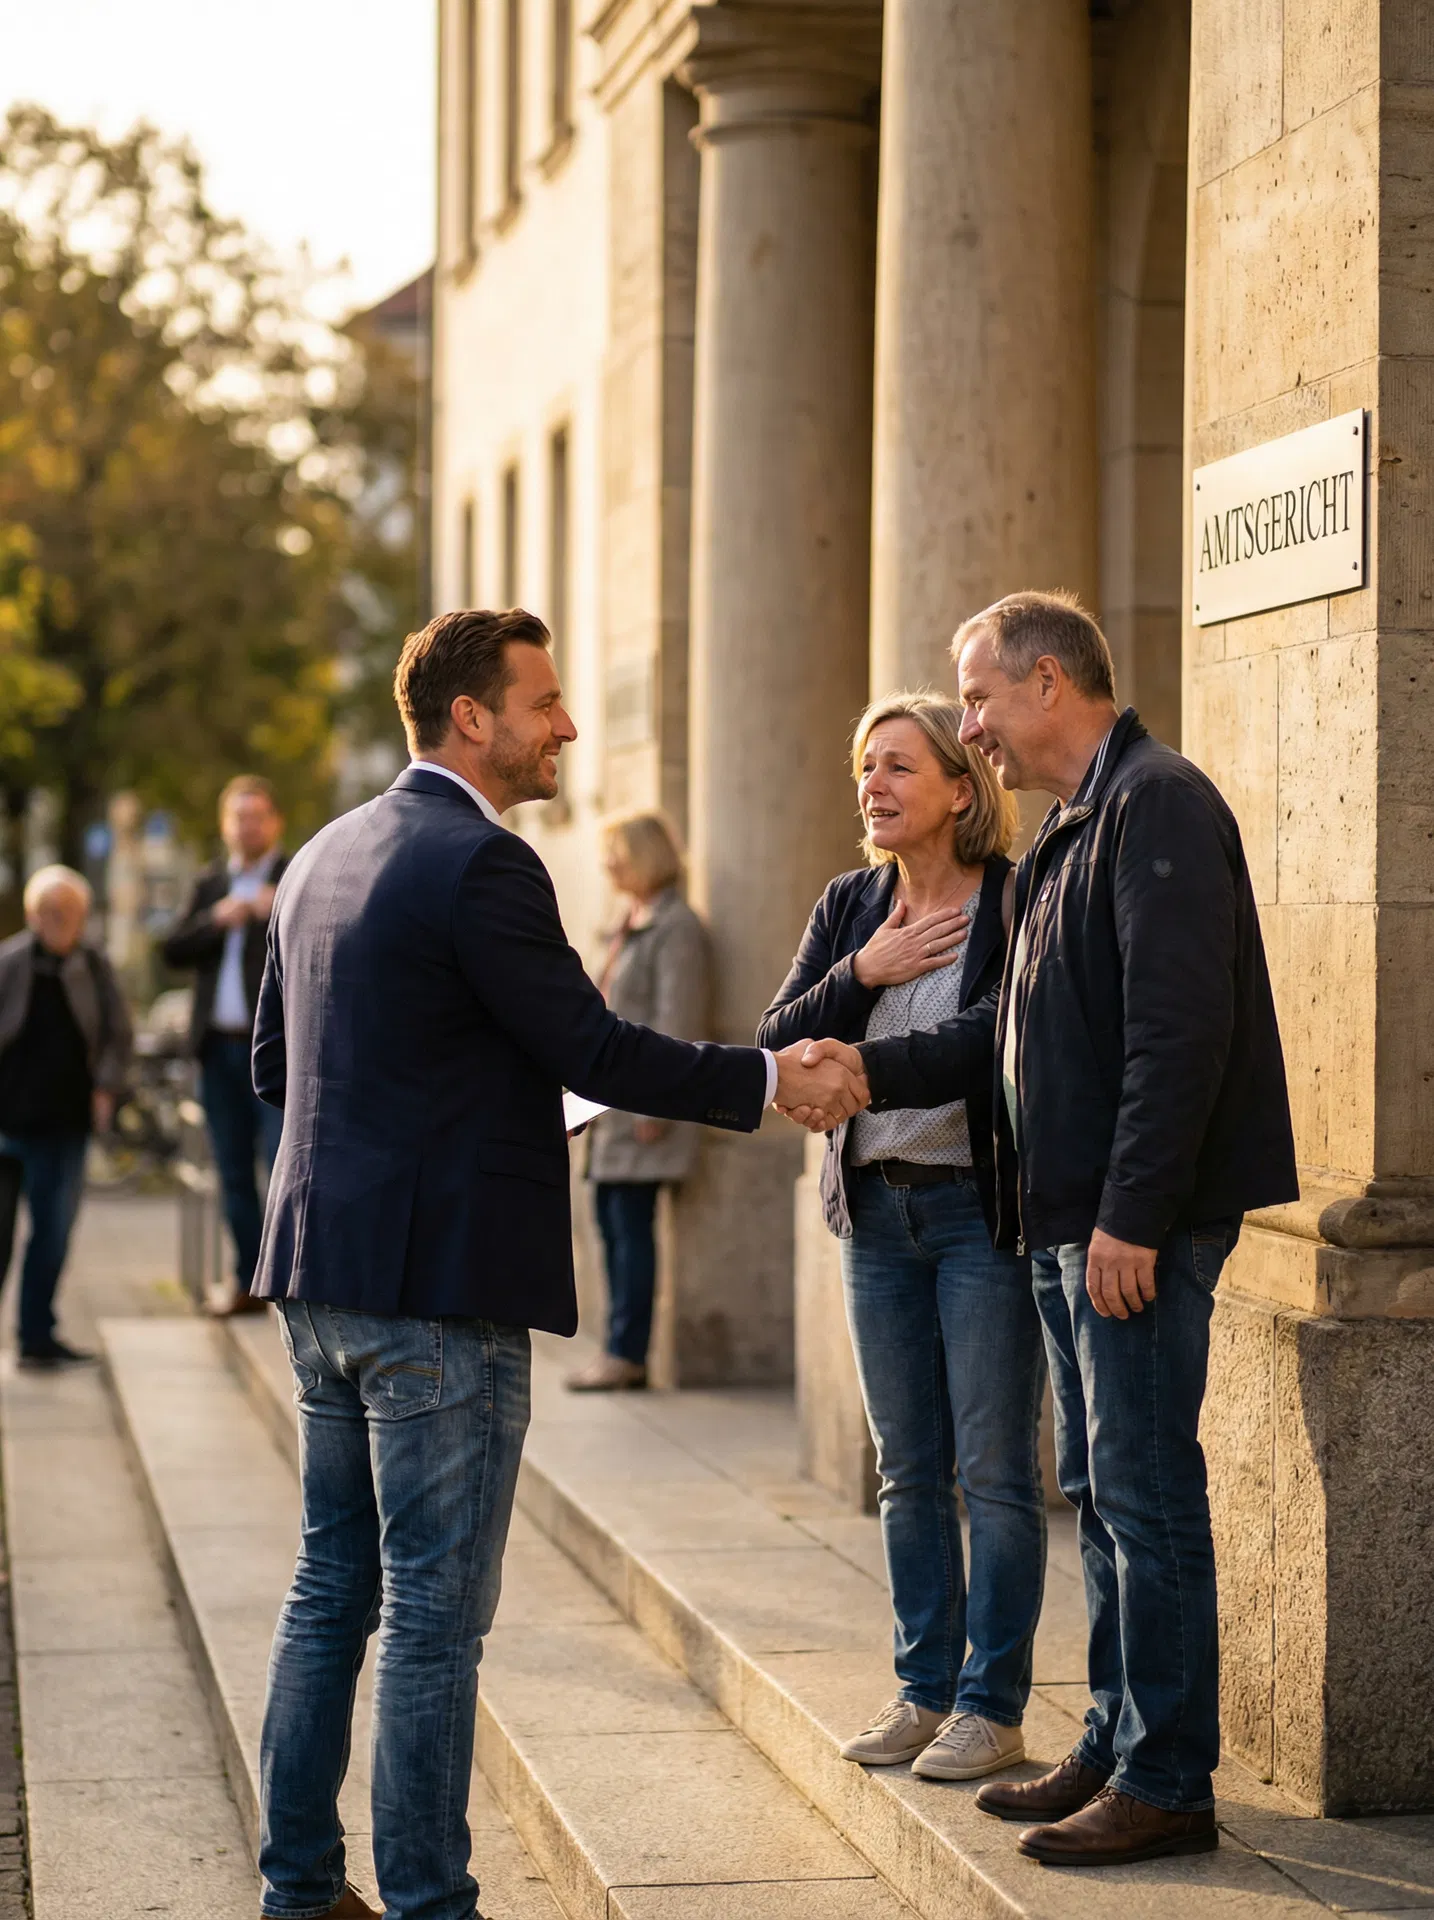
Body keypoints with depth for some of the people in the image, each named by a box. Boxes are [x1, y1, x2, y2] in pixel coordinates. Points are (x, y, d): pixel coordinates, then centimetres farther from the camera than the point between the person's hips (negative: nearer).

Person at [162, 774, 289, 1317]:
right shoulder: (209, 884, 17)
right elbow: (173, 949, 8)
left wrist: (282, 911, -30)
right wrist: (215, 920, -8)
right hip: (219, 1046, 5)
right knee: (234, 1171, 8)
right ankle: (248, 1283, 15)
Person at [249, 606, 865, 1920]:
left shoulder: (327, 856, 13)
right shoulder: (481, 864, -15)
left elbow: (274, 1062, 18)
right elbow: (594, 1050, -17)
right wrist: (772, 1081, -7)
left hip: (326, 1272, 9)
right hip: (441, 1283, -9)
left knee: (333, 1588, 15)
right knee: (436, 1614, -2)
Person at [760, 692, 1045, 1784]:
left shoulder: (1020, 903, -8)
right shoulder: (850, 908, 10)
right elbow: (780, 1045, 6)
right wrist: (860, 975, -8)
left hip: (984, 1209, -6)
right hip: (877, 1210, 6)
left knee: (995, 1468, -1)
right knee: (910, 1470, 12)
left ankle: (993, 1706, 8)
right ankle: (926, 1689, 21)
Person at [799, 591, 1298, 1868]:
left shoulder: (1154, 805, -13)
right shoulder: (1072, 829, 19)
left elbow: (1181, 1028, -21)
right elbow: (1015, 1032, 22)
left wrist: (1132, 1215, -23)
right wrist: (876, 1070, 9)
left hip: (1141, 1227, -10)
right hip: (1070, 1223, 10)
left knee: (1147, 1498, -5)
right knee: (1102, 1494, 15)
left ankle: (1166, 1785, 2)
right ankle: (1116, 1749, 25)